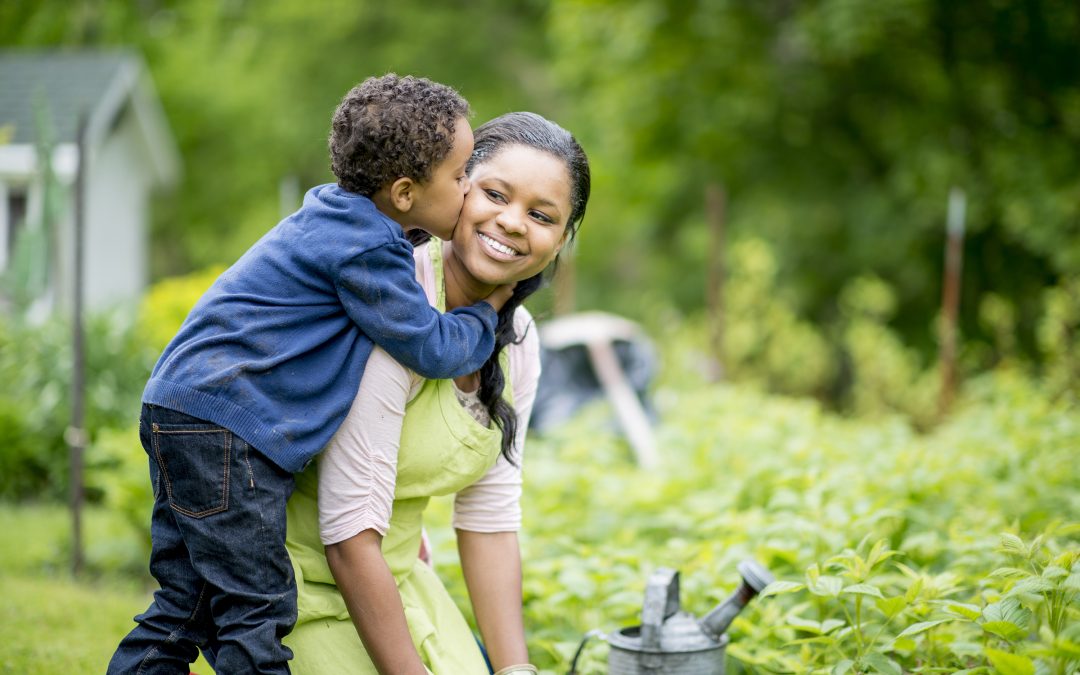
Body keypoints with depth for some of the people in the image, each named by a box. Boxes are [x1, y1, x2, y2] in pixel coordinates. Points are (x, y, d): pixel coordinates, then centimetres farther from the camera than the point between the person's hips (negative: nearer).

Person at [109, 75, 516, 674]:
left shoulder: (339, 221, 16)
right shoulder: (365, 250, -15)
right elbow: (432, 349, -10)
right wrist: (488, 310, 9)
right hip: (224, 427, -10)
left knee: (185, 607, 13)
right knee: (256, 613, -7)